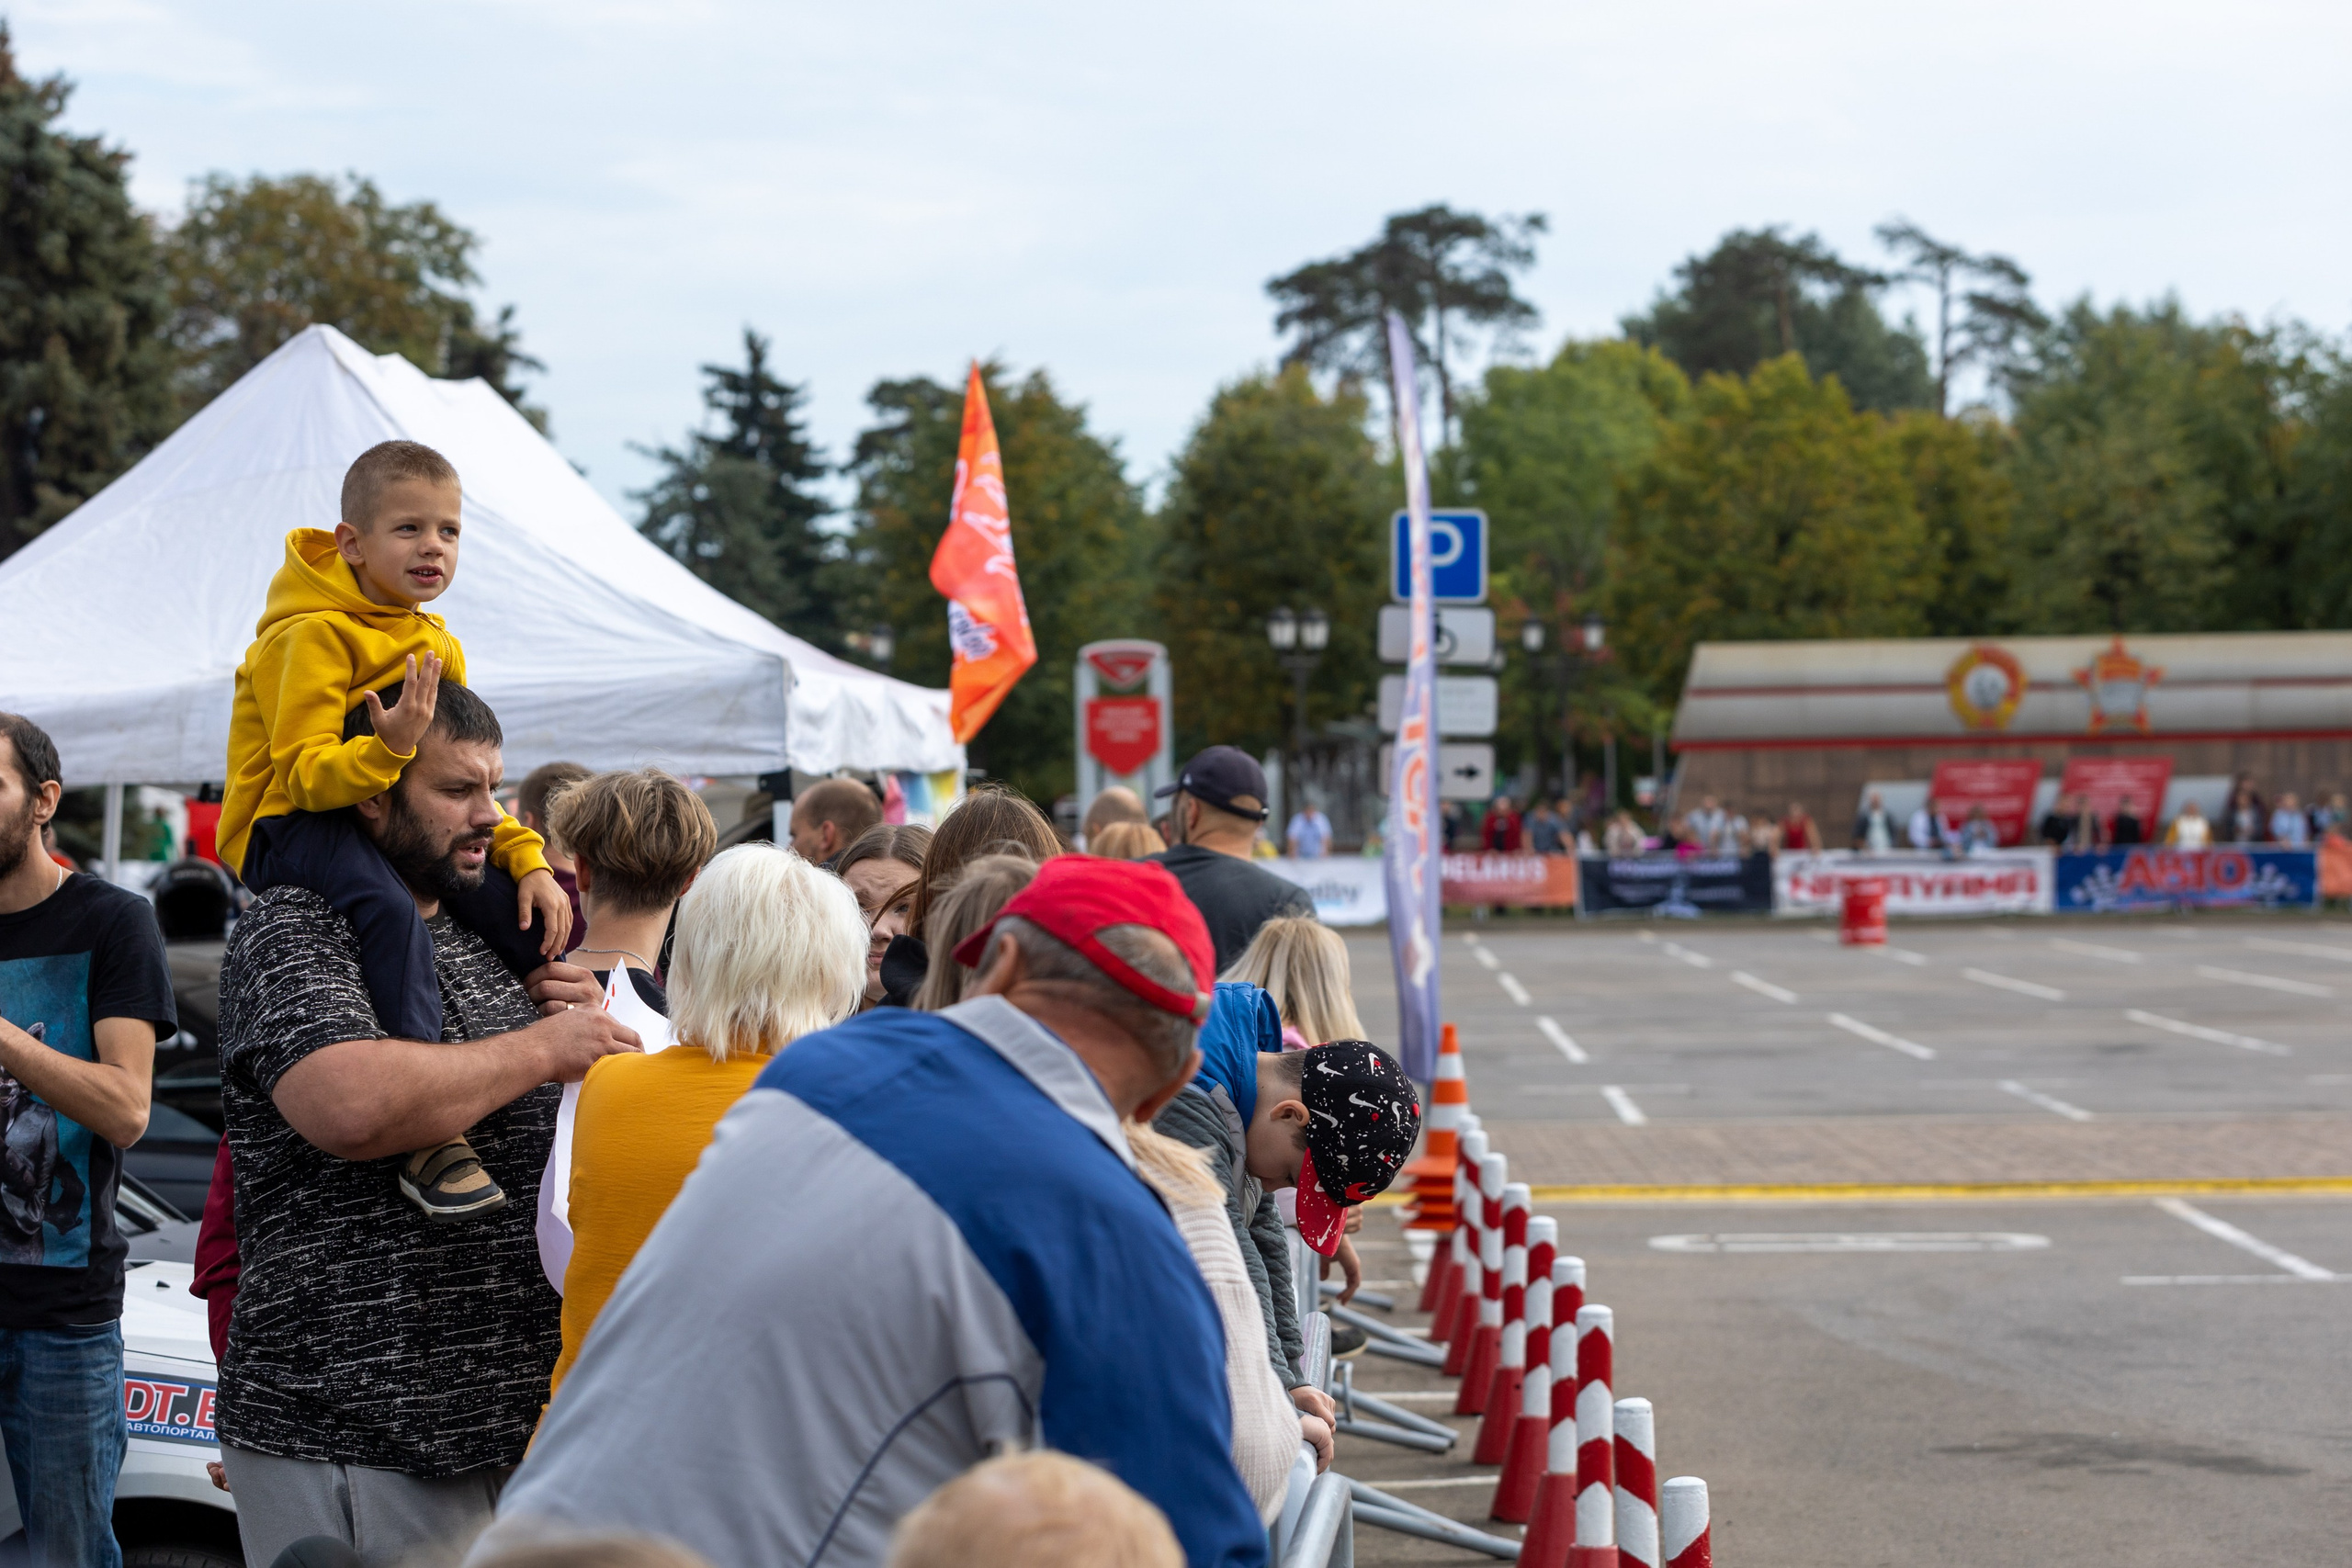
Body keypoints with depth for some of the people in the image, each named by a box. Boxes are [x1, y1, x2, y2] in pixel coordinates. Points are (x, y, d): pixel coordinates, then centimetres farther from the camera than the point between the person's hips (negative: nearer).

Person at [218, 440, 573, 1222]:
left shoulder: (436, 646, 13)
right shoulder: (313, 636, -14)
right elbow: (304, 774, -22)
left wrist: (529, 860, 1)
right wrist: (390, 745, -39)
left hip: (398, 829, 8)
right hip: (291, 833, -8)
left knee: (539, 916, -3)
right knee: (390, 908, -38)